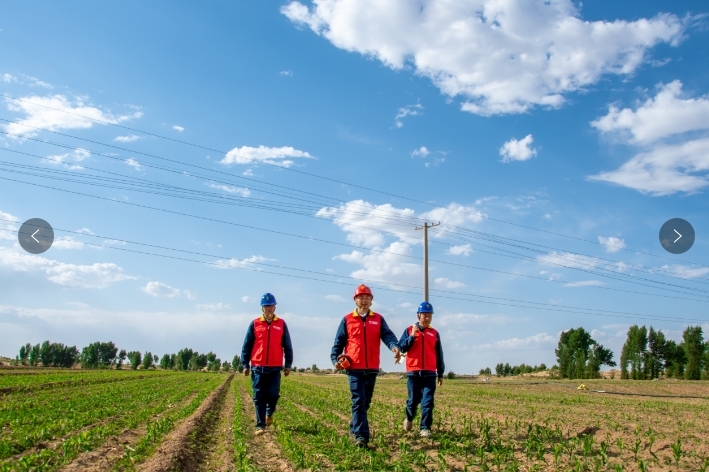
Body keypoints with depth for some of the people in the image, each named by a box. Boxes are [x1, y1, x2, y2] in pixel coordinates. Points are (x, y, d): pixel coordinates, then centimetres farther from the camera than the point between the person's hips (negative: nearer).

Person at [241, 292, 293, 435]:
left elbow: (287, 346, 9)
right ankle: (260, 425, 9)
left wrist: (288, 365, 5)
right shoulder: (255, 324, 4)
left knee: (273, 394, -2)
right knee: (259, 397, 1)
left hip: (275, 368, 0)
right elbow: (247, 345, 7)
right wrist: (245, 364, 3)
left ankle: (270, 412, 30)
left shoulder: (281, 324, 6)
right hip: (257, 367, 0)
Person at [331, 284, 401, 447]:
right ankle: (361, 435, -12)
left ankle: (355, 427, 32)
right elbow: (339, 342, 5)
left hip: (372, 368, 3)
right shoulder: (348, 319, 5)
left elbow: (387, 335, -8)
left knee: (366, 402, 14)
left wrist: (395, 346, -29)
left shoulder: (378, 319, 8)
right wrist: (335, 359, -11)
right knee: (358, 401, -10)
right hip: (354, 368, -3)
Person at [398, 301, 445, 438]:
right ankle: (409, 419, 33)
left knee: (428, 402, -5)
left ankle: (425, 428, 2)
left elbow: (439, 355, 14)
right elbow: (402, 348, -4)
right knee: (413, 400, 6)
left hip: (430, 373, 1)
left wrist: (440, 374, 14)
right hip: (413, 372, -1)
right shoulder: (409, 330, 4)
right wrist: (412, 336, -15)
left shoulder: (434, 333, 10)